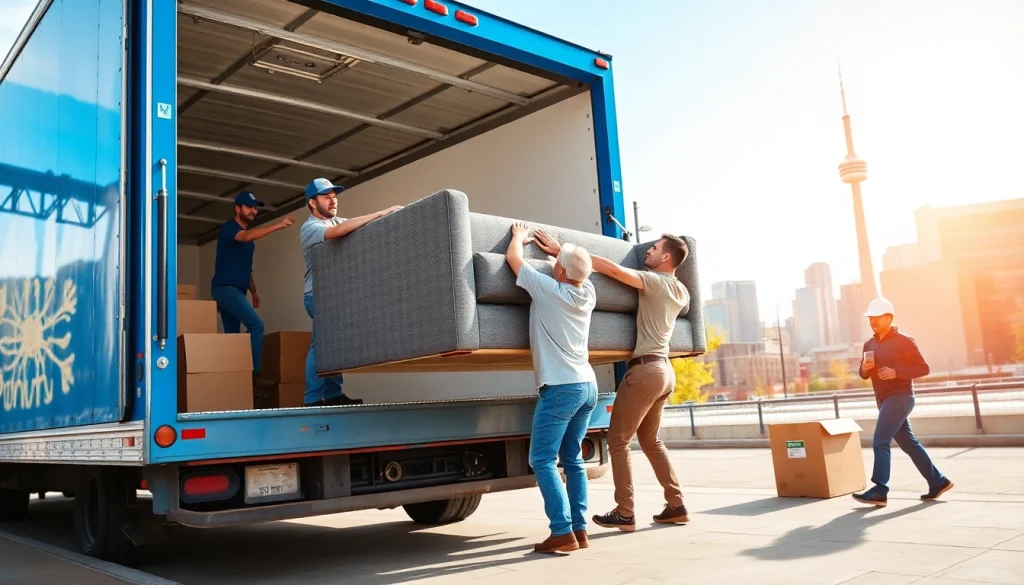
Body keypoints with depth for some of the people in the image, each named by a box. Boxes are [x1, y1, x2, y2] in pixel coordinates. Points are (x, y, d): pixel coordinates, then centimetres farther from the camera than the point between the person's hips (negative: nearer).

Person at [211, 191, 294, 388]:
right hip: (225, 288, -9)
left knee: (233, 334, 6)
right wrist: (278, 225, -39)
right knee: (256, 325, -18)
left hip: (236, 290, 9)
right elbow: (247, 237, -31)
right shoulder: (228, 228, -8)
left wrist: (253, 291, 16)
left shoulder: (248, 235, 18)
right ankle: (253, 373, -18)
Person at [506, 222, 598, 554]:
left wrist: (519, 236, 20)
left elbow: (513, 258, 2)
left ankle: (563, 533, -8)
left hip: (560, 387, -8)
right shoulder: (588, 293, 7)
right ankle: (579, 528, 13)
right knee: (572, 459, 13)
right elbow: (579, 265, 31)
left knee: (542, 460, -4)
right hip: (587, 386, 8)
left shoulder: (548, 289, -10)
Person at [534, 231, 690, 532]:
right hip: (664, 370, 9)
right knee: (650, 440, 18)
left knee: (618, 441, -2)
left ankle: (625, 513, -2)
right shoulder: (682, 292, 13)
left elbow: (611, 268, -20)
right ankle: (676, 505, 17)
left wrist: (562, 251, -19)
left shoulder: (654, 281, -10)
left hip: (645, 369, -9)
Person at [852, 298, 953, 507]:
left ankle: (880, 491, -17)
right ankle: (938, 482, 24)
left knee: (880, 441, -16)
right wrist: (864, 368, -6)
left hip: (900, 397, -8)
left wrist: (896, 372, -21)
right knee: (908, 443, 13)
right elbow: (864, 374, 18)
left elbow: (924, 368, -9)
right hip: (884, 400, 8)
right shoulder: (869, 345, 13)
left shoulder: (903, 341, -7)